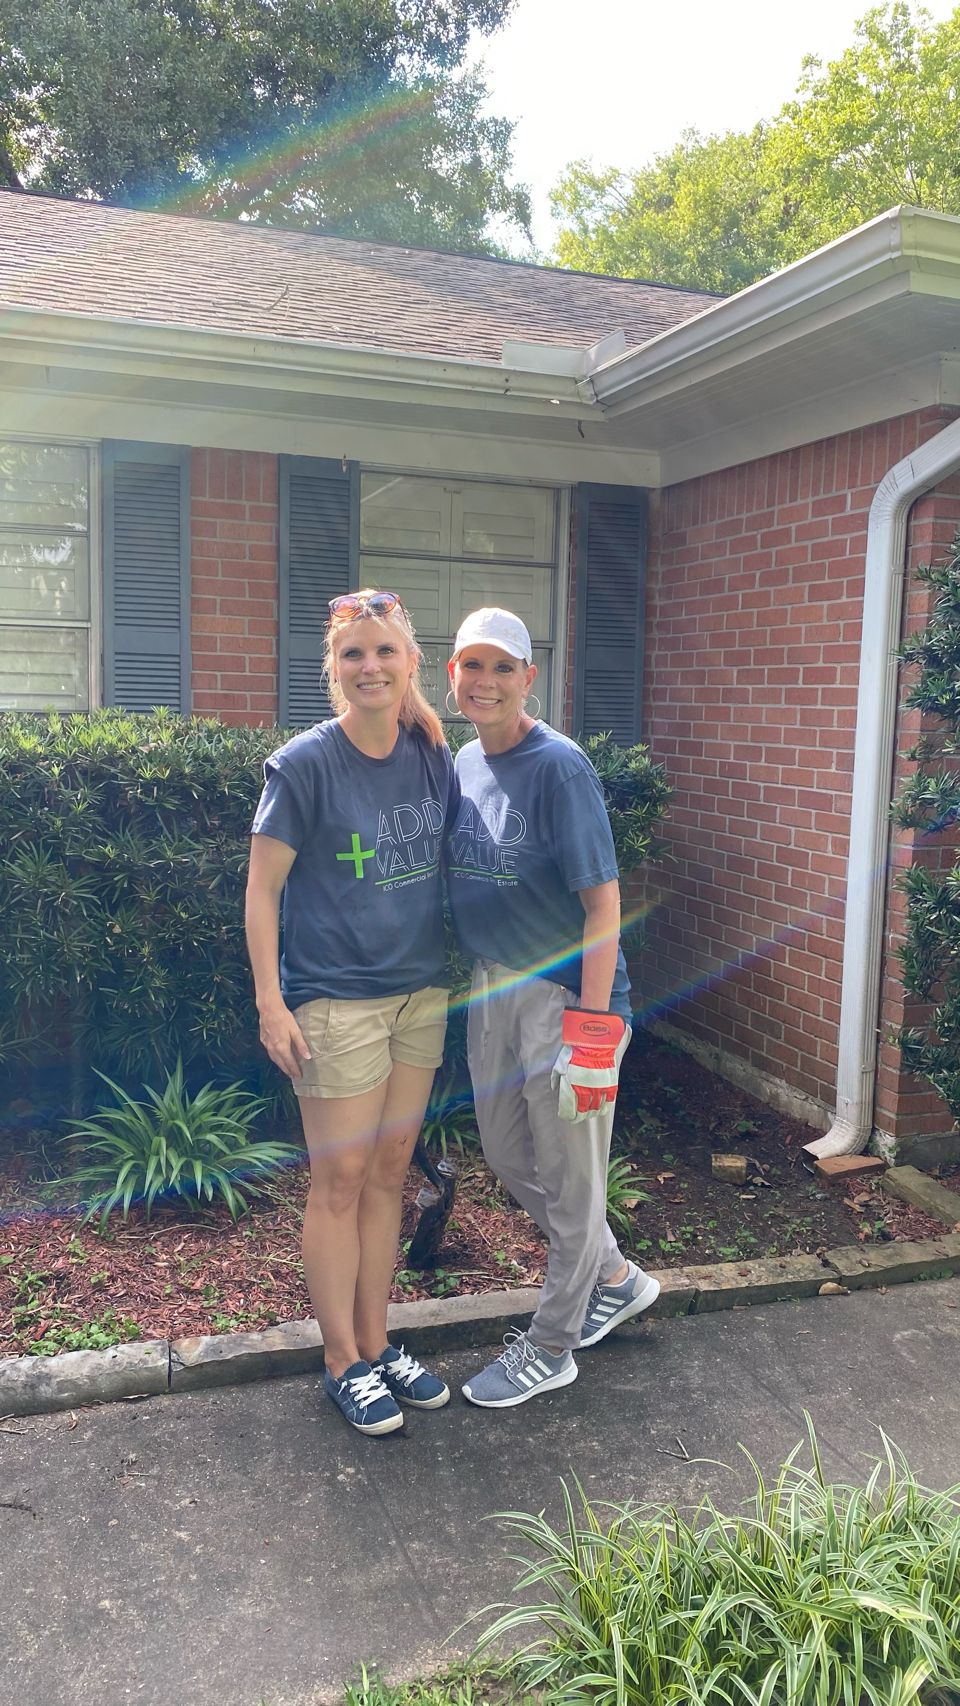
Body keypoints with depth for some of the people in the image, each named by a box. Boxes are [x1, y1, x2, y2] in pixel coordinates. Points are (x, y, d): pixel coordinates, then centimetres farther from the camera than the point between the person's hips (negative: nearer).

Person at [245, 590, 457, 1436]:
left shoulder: (433, 757, 2)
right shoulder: (303, 764, -12)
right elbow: (262, 890, -9)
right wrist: (271, 1003, -13)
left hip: (421, 993, 5)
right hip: (335, 1000, -5)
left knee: (389, 1174, 14)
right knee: (341, 1181, 4)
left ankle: (377, 1343, 29)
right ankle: (344, 1362, 21)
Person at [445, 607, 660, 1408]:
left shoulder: (558, 766, -17)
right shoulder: (463, 764, 5)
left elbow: (602, 901, -19)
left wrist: (591, 1027, -22)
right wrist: (472, 985, 13)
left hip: (564, 992, -8)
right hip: (492, 984, 8)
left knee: (569, 1175, 7)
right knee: (509, 1155, 20)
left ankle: (549, 1348, 27)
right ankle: (616, 1278, 41)